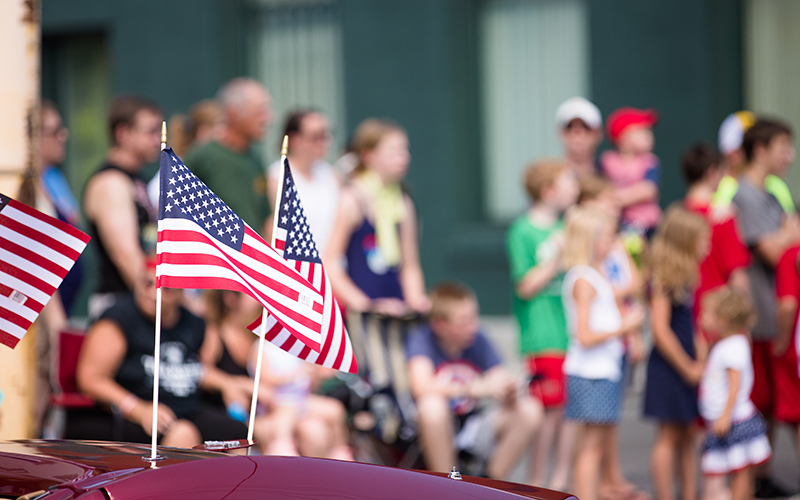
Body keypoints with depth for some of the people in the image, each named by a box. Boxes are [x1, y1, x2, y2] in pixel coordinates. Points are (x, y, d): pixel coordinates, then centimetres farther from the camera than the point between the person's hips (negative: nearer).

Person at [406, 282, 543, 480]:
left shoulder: (478, 340, -1)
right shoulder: (422, 339, -14)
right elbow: (421, 386, -33)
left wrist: (509, 394, -29)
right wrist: (476, 388, -39)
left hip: (472, 426, 5)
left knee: (530, 410, -16)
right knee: (432, 403, -38)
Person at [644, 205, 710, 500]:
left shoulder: (685, 277, 10)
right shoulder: (664, 280, -17)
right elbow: (661, 331, -20)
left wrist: (700, 359, 8)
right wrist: (689, 369, -14)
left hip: (688, 370, 9)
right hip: (668, 367, -9)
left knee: (687, 437, 12)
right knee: (669, 436, -3)